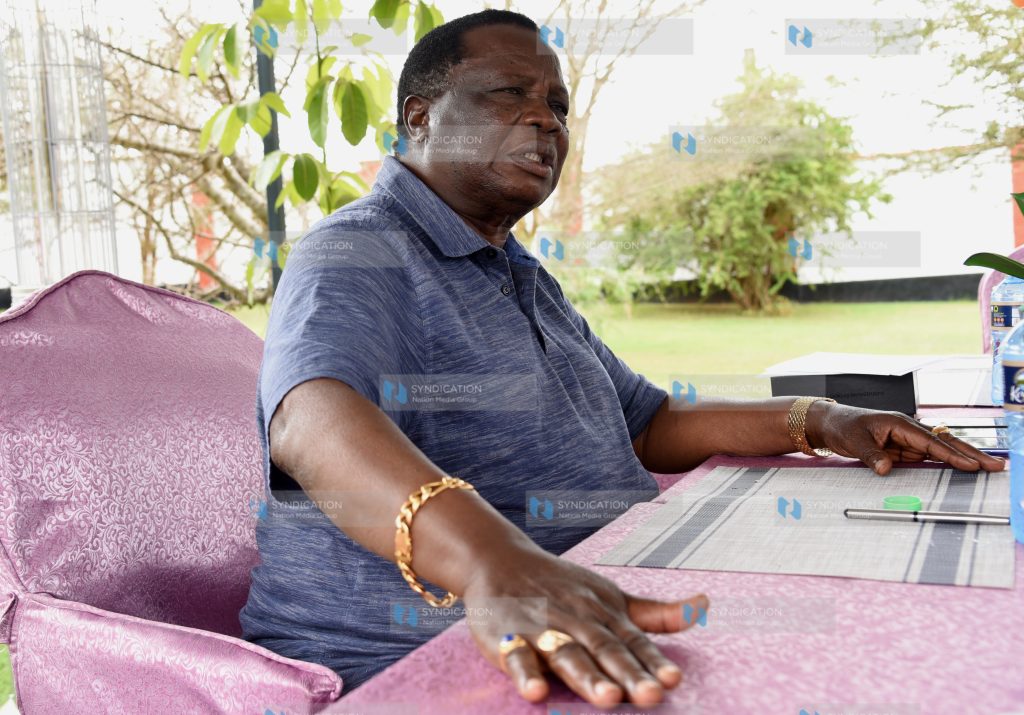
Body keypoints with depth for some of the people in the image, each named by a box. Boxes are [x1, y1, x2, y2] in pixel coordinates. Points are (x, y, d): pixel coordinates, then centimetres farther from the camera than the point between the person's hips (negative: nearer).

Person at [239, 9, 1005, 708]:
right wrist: (493, 562, -46)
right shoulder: (356, 255, -7)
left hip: (610, 644, 8)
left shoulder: (528, 280, 21)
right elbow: (313, 422, -28)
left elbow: (647, 426, 27)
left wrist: (815, 421, 12)